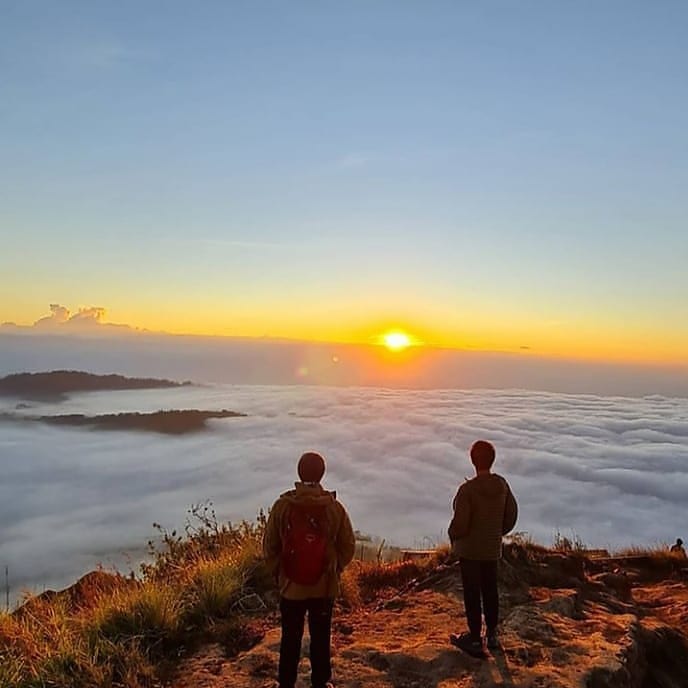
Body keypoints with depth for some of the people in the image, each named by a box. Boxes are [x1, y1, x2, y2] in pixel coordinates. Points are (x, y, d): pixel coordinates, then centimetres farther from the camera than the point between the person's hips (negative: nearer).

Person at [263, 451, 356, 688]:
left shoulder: (283, 506, -14)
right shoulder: (334, 507, -12)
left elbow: (270, 547, -6)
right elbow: (348, 546, -4)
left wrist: (278, 573, 9)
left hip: (291, 586, 0)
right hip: (325, 586, 0)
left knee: (290, 639, 17)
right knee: (321, 639, 18)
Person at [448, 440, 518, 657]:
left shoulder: (467, 489, -26)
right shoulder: (502, 485, -8)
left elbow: (460, 523, -24)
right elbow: (511, 514, 3)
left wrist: (453, 537, -2)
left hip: (470, 549, -5)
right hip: (493, 549, 6)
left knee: (472, 593, 9)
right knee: (490, 590, 21)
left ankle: (475, 640, 23)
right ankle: (492, 635, 35)